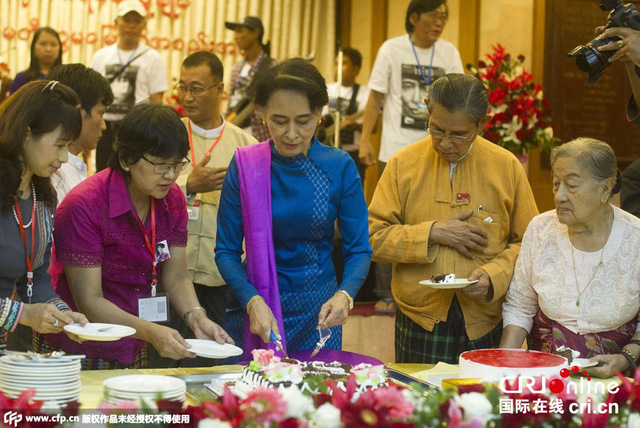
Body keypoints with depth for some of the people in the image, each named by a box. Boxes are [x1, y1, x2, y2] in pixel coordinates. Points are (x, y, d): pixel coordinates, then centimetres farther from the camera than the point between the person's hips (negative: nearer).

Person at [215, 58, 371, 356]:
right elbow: (226, 250, -5)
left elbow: (358, 249, -3)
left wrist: (344, 295, -22)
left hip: (319, 309, 1)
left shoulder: (339, 167, -6)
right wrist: (252, 302, -21)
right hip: (258, 304, 0)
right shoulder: (244, 166, -6)